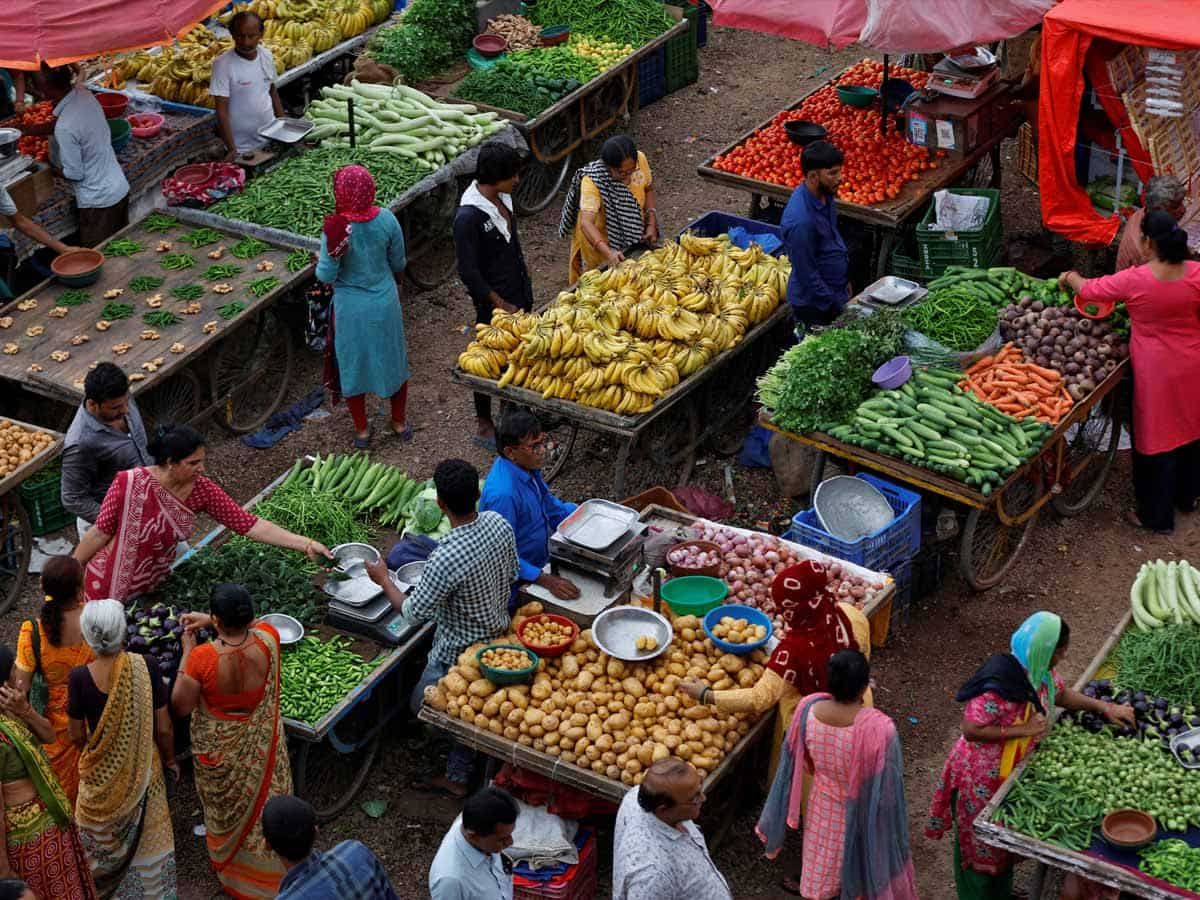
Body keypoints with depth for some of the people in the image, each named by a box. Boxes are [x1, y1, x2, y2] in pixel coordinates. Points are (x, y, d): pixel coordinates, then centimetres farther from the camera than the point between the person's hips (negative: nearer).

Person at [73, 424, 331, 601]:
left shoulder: (201, 490, -15)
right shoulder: (130, 484, -27)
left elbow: (249, 524, -16)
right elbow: (100, 533, -18)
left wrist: (307, 544, -21)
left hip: (154, 586, 4)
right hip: (109, 588, -4)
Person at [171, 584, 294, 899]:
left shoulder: (202, 658, -34)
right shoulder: (268, 641, -25)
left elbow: (181, 707, -19)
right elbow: (255, 624, 2)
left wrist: (187, 651, -16)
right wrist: (208, 622, -3)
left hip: (219, 749, -2)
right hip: (261, 745, 2)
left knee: (225, 810, 25)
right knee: (264, 803, 25)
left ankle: (230, 867, 50)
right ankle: (270, 870, 45)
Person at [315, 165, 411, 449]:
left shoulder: (335, 229, -24)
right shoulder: (386, 220, -14)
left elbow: (326, 275, -20)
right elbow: (399, 264, -2)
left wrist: (320, 264, 2)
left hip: (351, 308, -2)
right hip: (385, 303, 2)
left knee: (353, 365, 17)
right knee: (393, 361, 21)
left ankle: (362, 430, 30)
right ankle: (400, 423, 37)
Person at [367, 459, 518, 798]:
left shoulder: (445, 559, -37)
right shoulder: (498, 524, -16)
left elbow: (415, 612, -22)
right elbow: (512, 573, 3)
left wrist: (383, 579, -7)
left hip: (459, 652, -7)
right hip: (498, 632, 7)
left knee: (422, 705, 17)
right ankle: (458, 777, 39)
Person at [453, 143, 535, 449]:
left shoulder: (502, 198, -1)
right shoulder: (469, 216, -27)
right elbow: (469, 272, -23)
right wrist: (501, 305, -17)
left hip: (517, 294, 8)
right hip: (493, 302, -8)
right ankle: (484, 426, 23)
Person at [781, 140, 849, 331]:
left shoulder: (824, 195, -5)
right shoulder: (800, 221, -33)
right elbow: (807, 274, -24)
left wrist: (845, 279, 19)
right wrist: (835, 307, -16)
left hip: (836, 290, 9)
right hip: (814, 305, -9)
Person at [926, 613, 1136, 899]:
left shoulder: (1041, 672, -7)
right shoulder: (999, 683, -35)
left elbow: (1062, 695, 14)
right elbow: (971, 730, -33)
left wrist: (1105, 708, 5)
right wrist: (1023, 729, -30)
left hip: (1011, 773, 8)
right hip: (981, 778, -8)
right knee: (979, 846, 12)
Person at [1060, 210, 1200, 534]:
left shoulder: (1134, 280, -21)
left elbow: (1088, 290, -6)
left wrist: (1070, 277, 15)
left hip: (1157, 373, -4)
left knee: (1156, 438, 9)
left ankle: (1156, 516, 21)